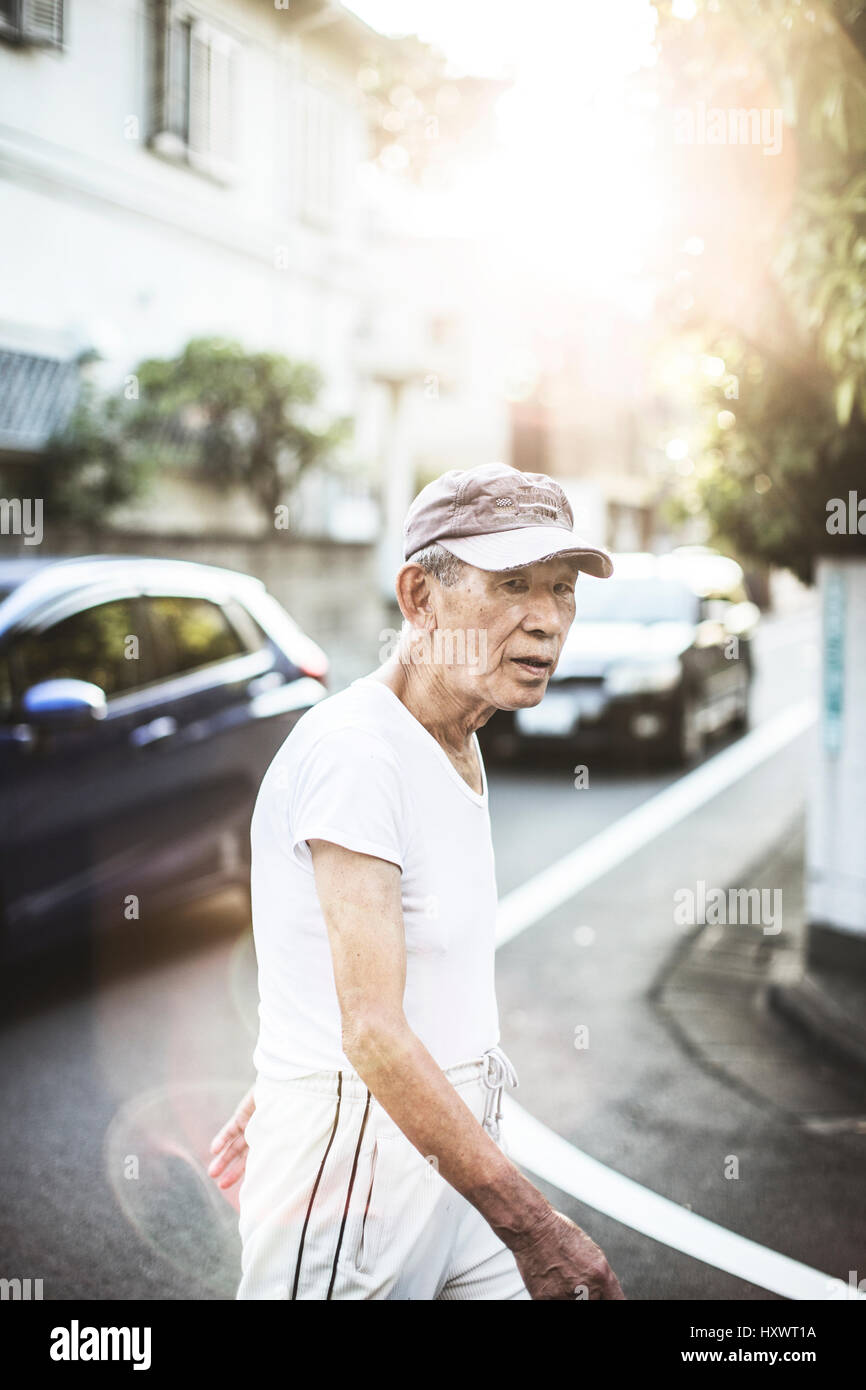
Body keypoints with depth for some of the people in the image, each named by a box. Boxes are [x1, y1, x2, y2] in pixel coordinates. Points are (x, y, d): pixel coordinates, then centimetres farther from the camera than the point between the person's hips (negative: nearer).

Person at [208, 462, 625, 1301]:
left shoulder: (458, 749, 10)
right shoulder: (356, 749, -19)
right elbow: (372, 1029, -25)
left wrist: (274, 1102, 28)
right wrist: (529, 1223, -27)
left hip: (453, 1156, 8)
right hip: (357, 1149, -8)